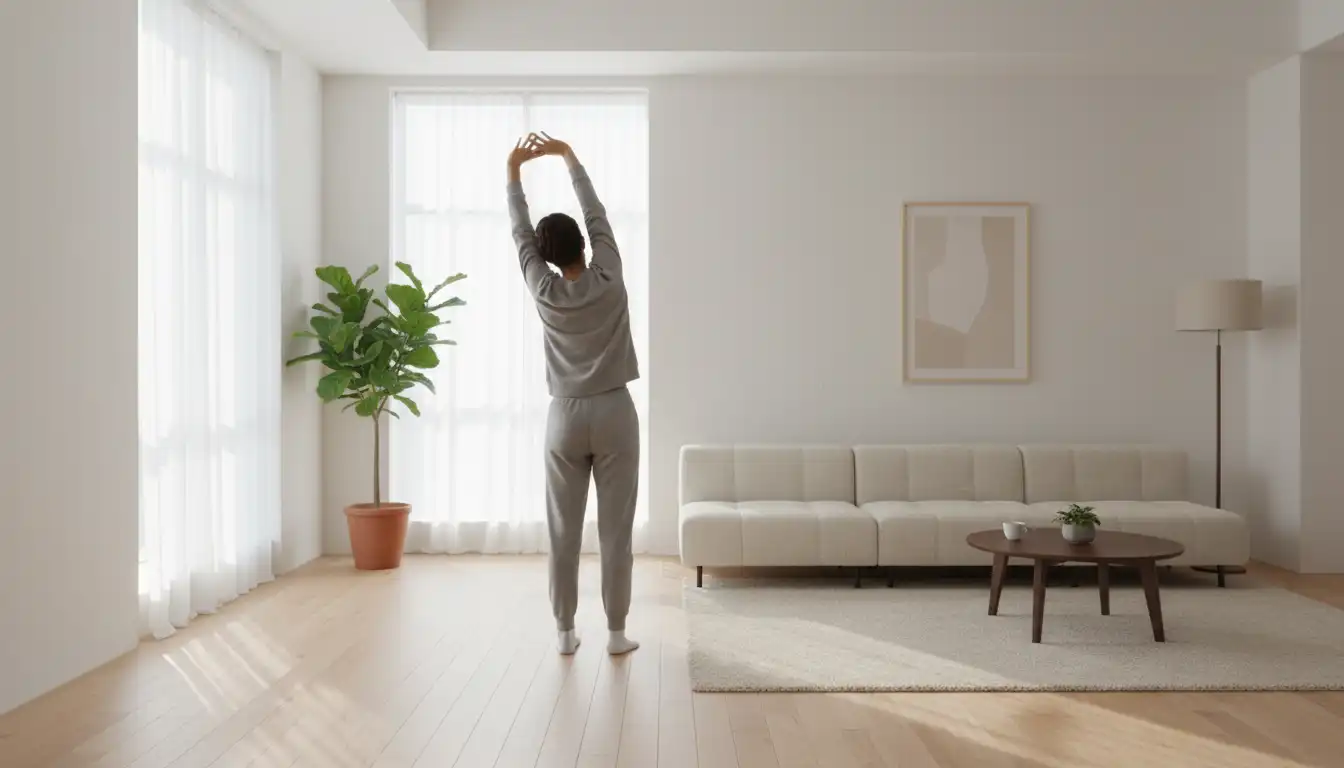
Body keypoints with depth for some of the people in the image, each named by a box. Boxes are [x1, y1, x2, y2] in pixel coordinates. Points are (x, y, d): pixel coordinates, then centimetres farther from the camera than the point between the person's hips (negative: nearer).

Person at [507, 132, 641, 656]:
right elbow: (596, 214, 5)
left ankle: (565, 631, 14)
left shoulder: (544, 292, -4)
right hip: (613, 414, -1)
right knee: (615, 529, 3)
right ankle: (616, 631, 9)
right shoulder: (608, 281, -6)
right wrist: (568, 156, 14)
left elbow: (519, 233, 7)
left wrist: (513, 170, 15)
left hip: (565, 418, 1)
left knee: (564, 531, 8)